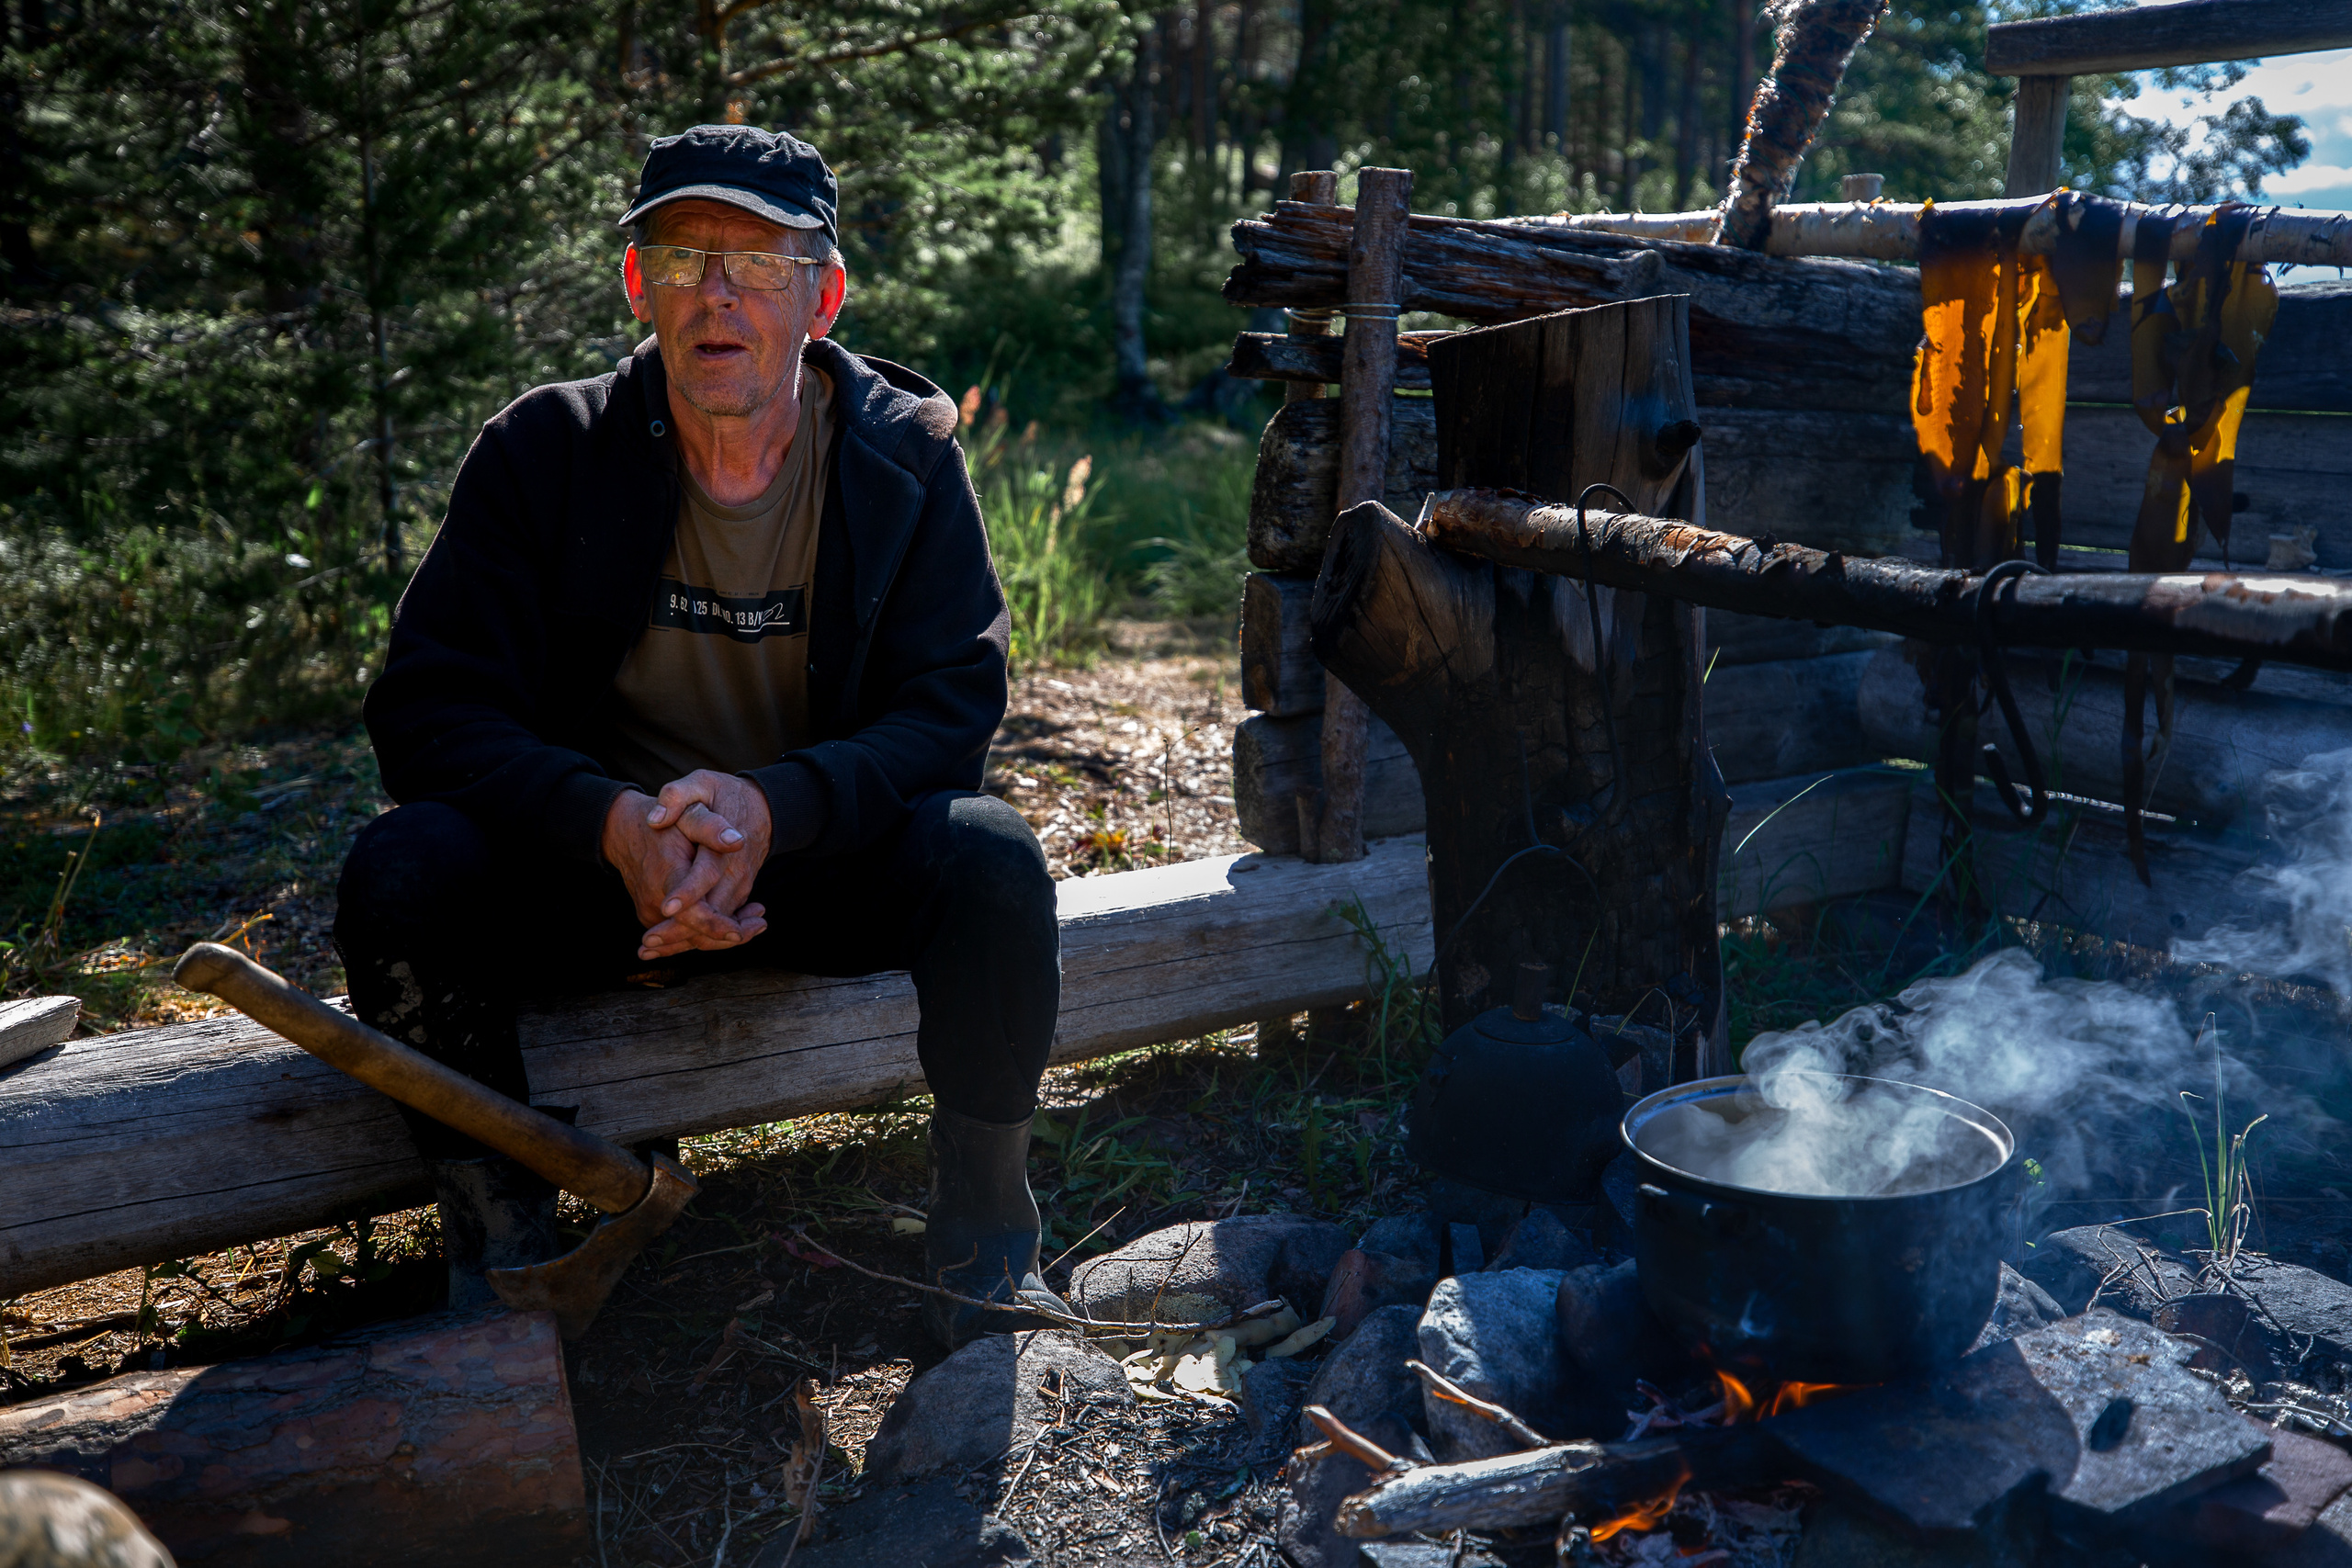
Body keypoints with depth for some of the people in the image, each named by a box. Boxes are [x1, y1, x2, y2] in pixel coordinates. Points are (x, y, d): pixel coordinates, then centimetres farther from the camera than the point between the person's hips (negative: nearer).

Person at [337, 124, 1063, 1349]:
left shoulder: (905, 453, -8)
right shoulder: (543, 451, -8)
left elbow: (950, 706, -13)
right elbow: (427, 708, -12)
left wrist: (774, 810, -33)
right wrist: (616, 826, -32)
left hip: (824, 856, 0)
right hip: (593, 867, 1)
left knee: (991, 857, -28)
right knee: (401, 868, -26)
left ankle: (983, 1241, -6)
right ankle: (499, 1245, -7)